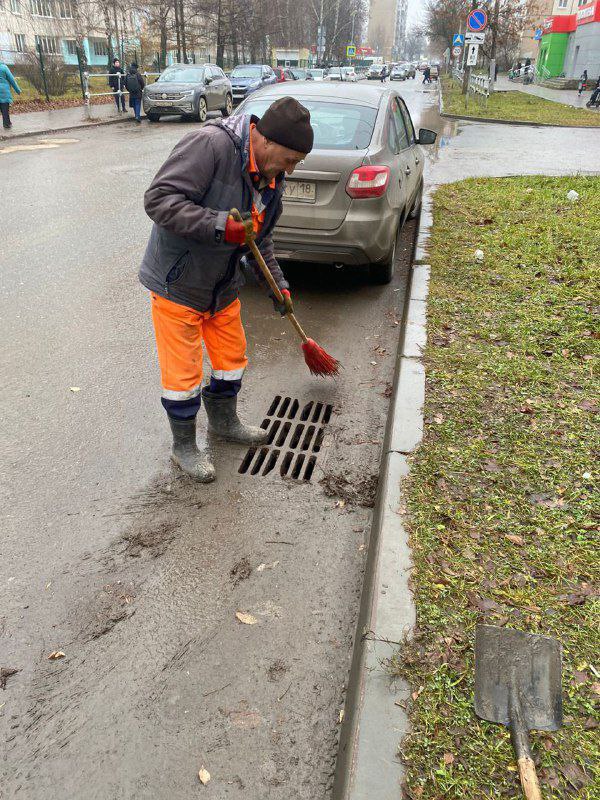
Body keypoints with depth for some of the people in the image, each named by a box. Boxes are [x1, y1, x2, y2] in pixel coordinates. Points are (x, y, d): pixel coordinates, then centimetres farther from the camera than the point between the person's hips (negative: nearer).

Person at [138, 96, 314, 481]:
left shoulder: (273, 175, 3)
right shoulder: (210, 145, -25)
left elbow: (261, 238, 14)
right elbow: (159, 198, -29)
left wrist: (278, 284, 9)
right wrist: (219, 225, -36)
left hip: (224, 286, 8)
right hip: (178, 284, -7)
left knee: (232, 357, 18)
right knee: (184, 371, 1)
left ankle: (224, 421, 43)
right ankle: (184, 446, 22)